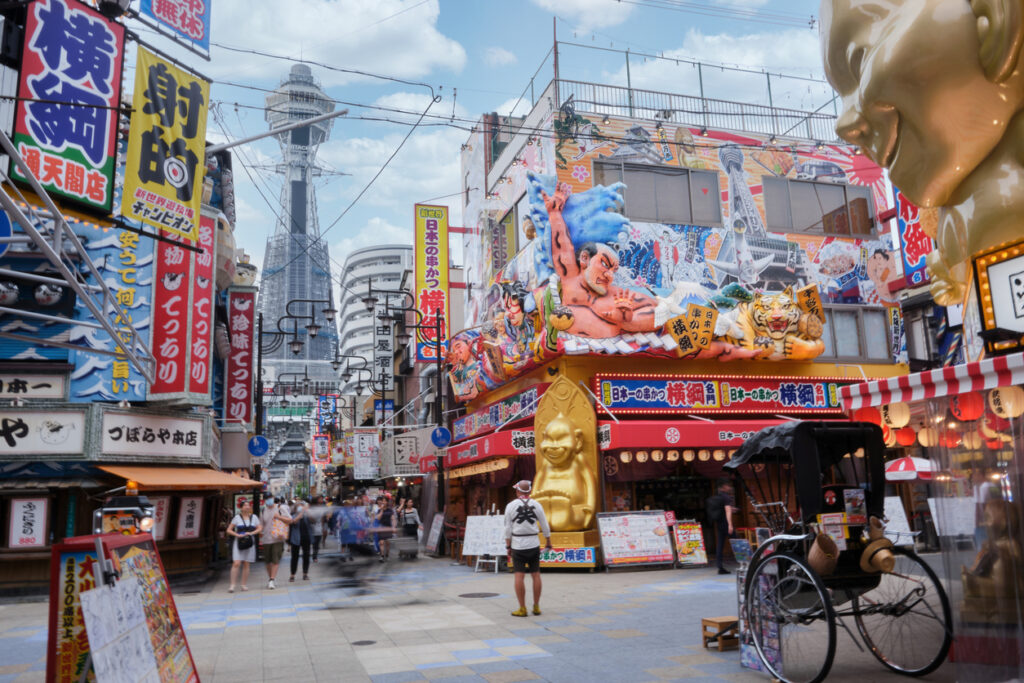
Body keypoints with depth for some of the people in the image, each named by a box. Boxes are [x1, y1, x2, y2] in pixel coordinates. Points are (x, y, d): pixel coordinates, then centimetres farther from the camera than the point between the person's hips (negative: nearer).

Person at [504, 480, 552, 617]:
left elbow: (508, 529, -3)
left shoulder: (511, 506, -4)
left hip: (518, 545, -2)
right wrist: (548, 542, 19)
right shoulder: (536, 505, 1)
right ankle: (536, 607, 12)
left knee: (519, 576, -2)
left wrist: (508, 547, 5)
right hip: (534, 544, 2)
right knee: (536, 574, 9)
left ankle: (522, 609, -2)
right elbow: (545, 526, 5)